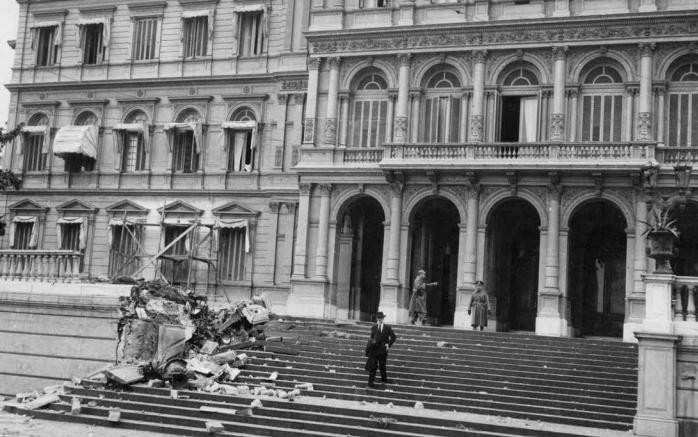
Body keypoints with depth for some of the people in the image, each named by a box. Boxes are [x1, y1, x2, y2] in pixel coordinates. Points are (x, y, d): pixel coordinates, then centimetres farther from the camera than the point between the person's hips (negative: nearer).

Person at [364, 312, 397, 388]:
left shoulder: (387, 328, -1)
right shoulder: (373, 327, 2)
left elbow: (394, 337, 4)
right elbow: (372, 337, 11)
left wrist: (389, 344, -5)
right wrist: (372, 340, -11)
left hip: (383, 350, 1)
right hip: (374, 349, -1)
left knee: (383, 365, 15)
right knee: (373, 366, -3)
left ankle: (384, 379, 36)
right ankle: (371, 382, 0)